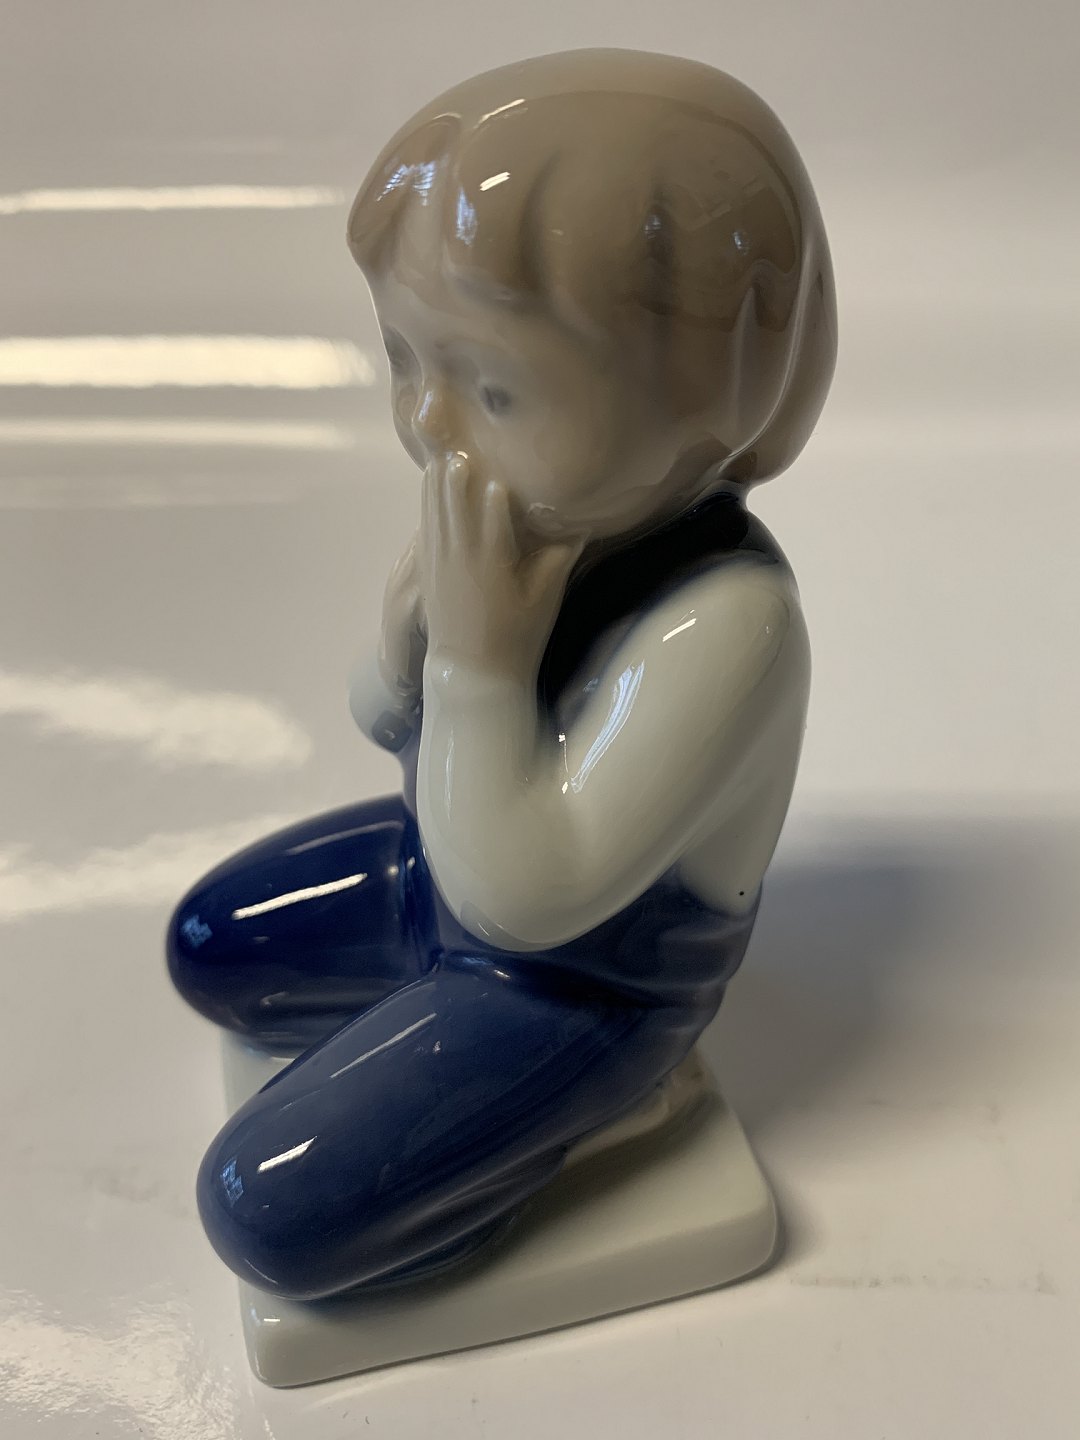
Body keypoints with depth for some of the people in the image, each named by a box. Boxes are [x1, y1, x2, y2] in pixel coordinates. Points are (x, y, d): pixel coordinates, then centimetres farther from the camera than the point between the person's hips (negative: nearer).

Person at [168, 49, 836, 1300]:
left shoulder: (723, 622, -36)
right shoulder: (550, 513, -14)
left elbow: (522, 898, -35)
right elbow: (390, 730, 1)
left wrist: (481, 659, -36)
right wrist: (407, 651, -22)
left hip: (587, 977, -7)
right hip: (439, 875, 8)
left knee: (270, 1211, -9)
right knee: (209, 944, 19)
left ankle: (562, 1121, 8)